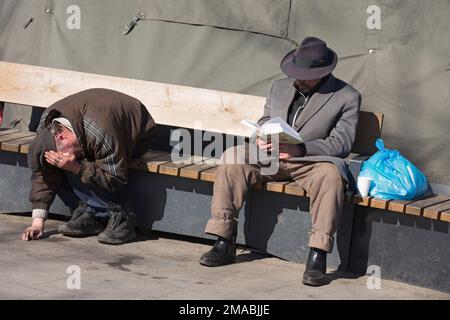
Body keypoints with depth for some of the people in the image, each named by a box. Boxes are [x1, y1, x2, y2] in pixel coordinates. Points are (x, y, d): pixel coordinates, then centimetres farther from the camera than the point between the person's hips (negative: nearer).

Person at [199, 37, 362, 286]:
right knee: (232, 158, -22)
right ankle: (224, 244, -20)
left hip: (310, 160, -4)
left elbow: (342, 143, -8)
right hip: (270, 156, 4)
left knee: (331, 174, -38)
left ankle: (317, 256, -38)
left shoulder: (347, 97, 1)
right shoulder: (279, 88, 18)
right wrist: (262, 139, -9)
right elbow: (264, 123, 19)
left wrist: (300, 149, -24)